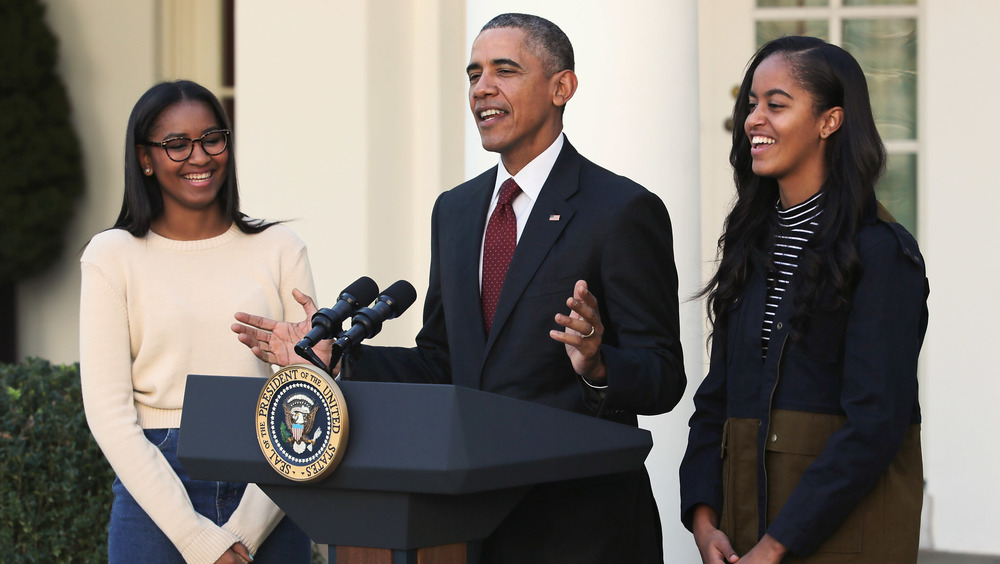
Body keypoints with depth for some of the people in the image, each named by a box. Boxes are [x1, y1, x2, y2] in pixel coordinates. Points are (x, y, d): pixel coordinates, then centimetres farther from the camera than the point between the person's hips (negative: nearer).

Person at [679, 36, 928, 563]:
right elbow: (717, 399, 11)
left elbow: (875, 423, -17)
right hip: (744, 516, 6)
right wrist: (704, 519, -4)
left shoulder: (882, 252, -11)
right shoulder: (752, 244, 10)